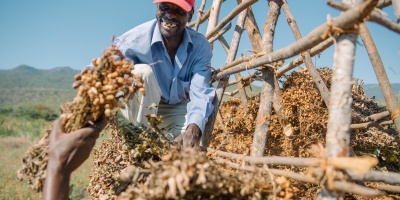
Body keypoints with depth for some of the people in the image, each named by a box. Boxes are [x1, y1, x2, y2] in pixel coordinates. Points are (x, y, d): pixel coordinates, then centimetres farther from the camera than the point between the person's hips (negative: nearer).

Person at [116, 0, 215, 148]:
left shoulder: (201, 46, -17)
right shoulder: (136, 39, -24)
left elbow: (200, 93, -28)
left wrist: (193, 129, -47)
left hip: (177, 109, 2)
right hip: (139, 108, -1)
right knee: (143, 72, -32)